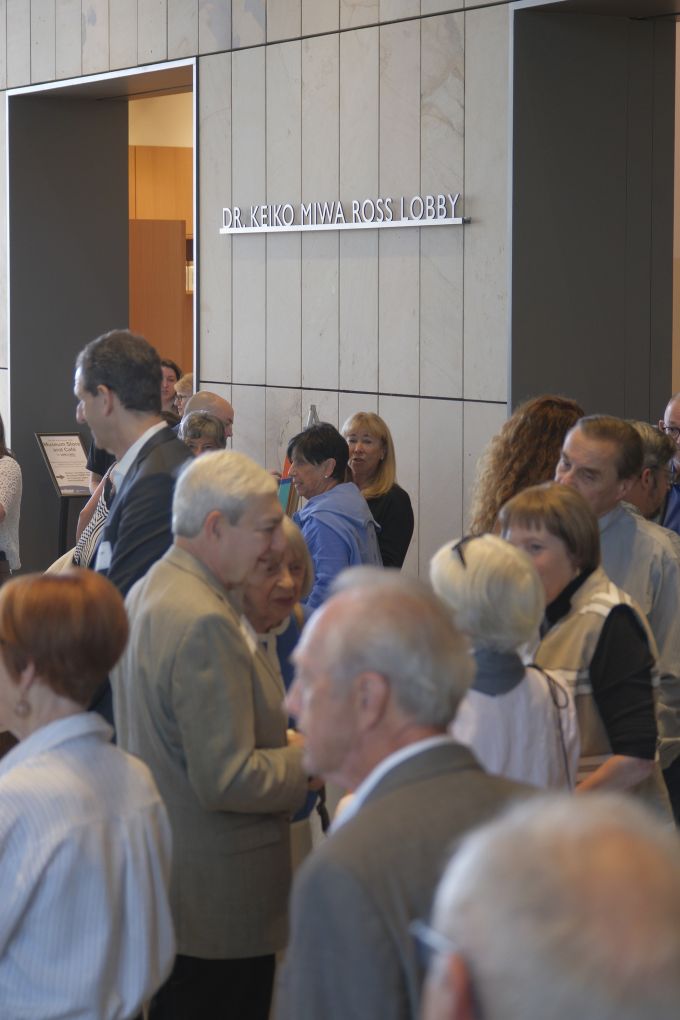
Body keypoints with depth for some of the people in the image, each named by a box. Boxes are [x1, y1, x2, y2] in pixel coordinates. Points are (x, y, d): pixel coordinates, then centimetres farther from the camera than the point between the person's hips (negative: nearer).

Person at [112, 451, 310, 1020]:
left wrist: (277, 740, 10)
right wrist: (312, 760, -10)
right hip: (219, 902, -10)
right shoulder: (205, 622, -24)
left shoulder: (147, 592, 8)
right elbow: (228, 780, -25)